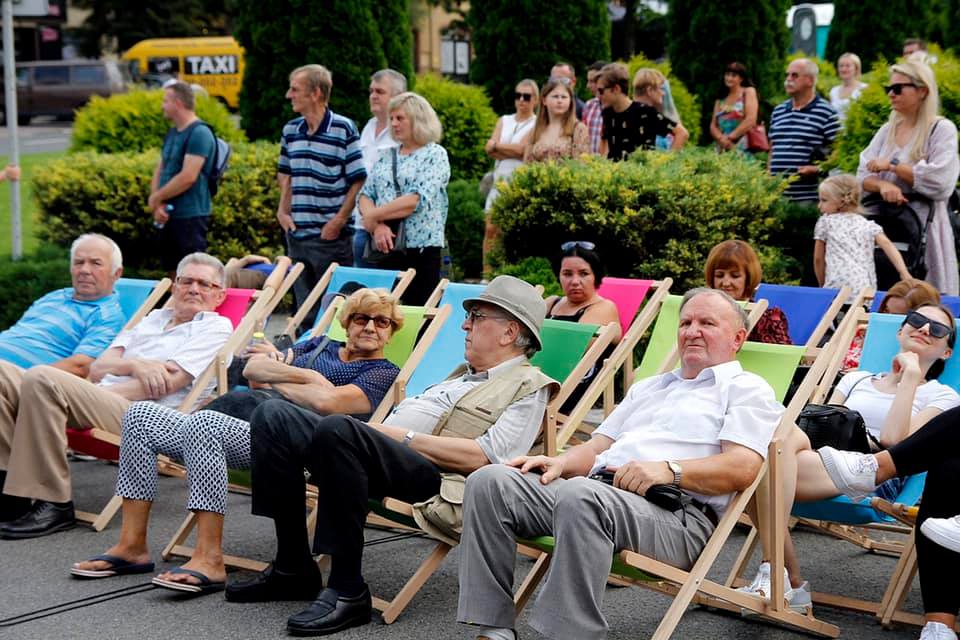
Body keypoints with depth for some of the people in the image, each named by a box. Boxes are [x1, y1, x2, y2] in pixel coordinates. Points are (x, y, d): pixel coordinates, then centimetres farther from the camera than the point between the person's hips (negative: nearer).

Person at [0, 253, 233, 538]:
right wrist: (134, 365, -5)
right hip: (100, 400, 7)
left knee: (42, 378, -29)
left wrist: (99, 393, -7)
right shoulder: (154, 317, 30)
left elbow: (168, 383, -6)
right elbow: (98, 368, 18)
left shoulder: (216, 327, 9)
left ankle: (54, 506, -25)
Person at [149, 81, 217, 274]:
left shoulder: (199, 133, -13)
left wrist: (156, 198, -10)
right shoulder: (172, 133, 16)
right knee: (173, 274, 14)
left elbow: (188, 177, -21)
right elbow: (160, 170, 14)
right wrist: (157, 206, -2)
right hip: (168, 216, 9)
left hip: (190, 217, -9)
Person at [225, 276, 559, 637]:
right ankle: (292, 569, -3)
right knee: (274, 415, -5)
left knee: (337, 428, -36)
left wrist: (403, 436, -9)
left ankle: (348, 591, -28)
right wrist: (381, 429, 8)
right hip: (381, 453, 9)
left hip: (431, 476, -9)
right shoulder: (464, 374, 33)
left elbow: (482, 457, -11)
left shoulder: (528, 387, 4)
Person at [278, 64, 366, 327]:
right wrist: (283, 211, 7)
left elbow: (358, 181, -9)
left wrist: (338, 221, -14)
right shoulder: (290, 130, 9)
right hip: (297, 235, 6)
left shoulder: (344, 129, -8)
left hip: (332, 236, -6)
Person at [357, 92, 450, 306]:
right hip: (384, 250, 5)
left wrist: (373, 215, -8)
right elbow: (365, 196, 10)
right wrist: (377, 225, -10)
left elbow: (417, 200, -13)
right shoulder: (387, 157, 16)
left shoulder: (435, 155, -1)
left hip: (421, 250, -5)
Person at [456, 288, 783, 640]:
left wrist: (669, 470, -18)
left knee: (581, 496, -40)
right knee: (490, 481, -14)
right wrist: (561, 462, 7)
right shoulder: (648, 388, 35)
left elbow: (742, 467, -4)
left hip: (674, 511, -7)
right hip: (597, 490, 7)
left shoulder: (746, 389, 12)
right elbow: (597, 448, 31)